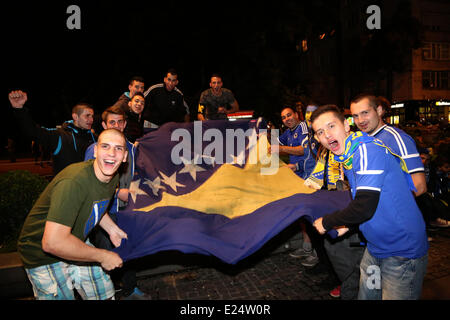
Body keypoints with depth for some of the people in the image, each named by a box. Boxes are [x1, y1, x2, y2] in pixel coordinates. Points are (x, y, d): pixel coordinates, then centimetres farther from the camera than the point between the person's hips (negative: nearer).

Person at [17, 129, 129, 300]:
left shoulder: (113, 177, -7)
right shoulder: (74, 181, -34)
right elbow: (52, 242, -39)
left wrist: (112, 228, 1)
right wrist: (102, 256, -28)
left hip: (76, 244, 7)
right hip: (43, 255, -7)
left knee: (105, 294, 13)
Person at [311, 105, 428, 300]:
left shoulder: (368, 150, -23)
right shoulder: (346, 157, 6)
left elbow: (365, 207, -27)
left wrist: (326, 222, -15)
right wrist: (348, 223, 3)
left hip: (403, 252, -8)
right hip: (375, 248, 8)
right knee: (365, 296, 17)